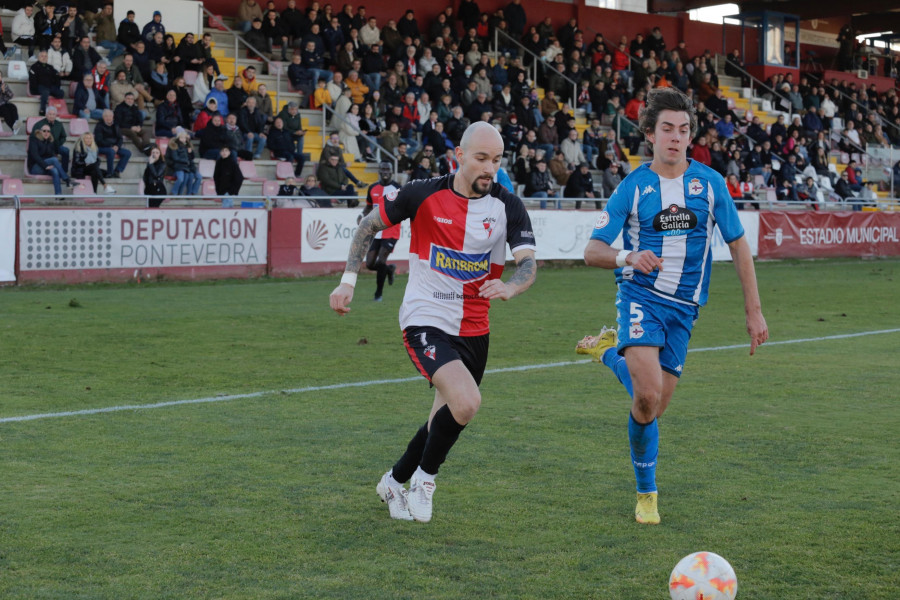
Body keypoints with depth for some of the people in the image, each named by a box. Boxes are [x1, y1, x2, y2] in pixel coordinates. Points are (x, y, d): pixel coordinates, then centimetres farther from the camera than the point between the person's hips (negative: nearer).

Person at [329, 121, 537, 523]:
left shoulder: (508, 207, -6)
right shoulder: (424, 195, -11)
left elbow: (529, 262, -16)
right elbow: (370, 225, 3)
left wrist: (510, 287, -39)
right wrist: (348, 280, -4)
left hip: (473, 328, 4)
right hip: (425, 320, -4)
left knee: (448, 419, 15)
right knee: (466, 401, -25)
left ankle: (395, 482, 40)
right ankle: (424, 477, 0)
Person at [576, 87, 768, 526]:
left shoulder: (709, 182, 3)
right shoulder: (633, 186, -2)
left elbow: (738, 245, 9)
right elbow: (592, 251, -3)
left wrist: (754, 311, 5)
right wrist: (627, 258, -26)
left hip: (683, 307, 3)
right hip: (641, 296, -3)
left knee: (653, 407, 5)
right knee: (648, 396, -24)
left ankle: (610, 352, 32)